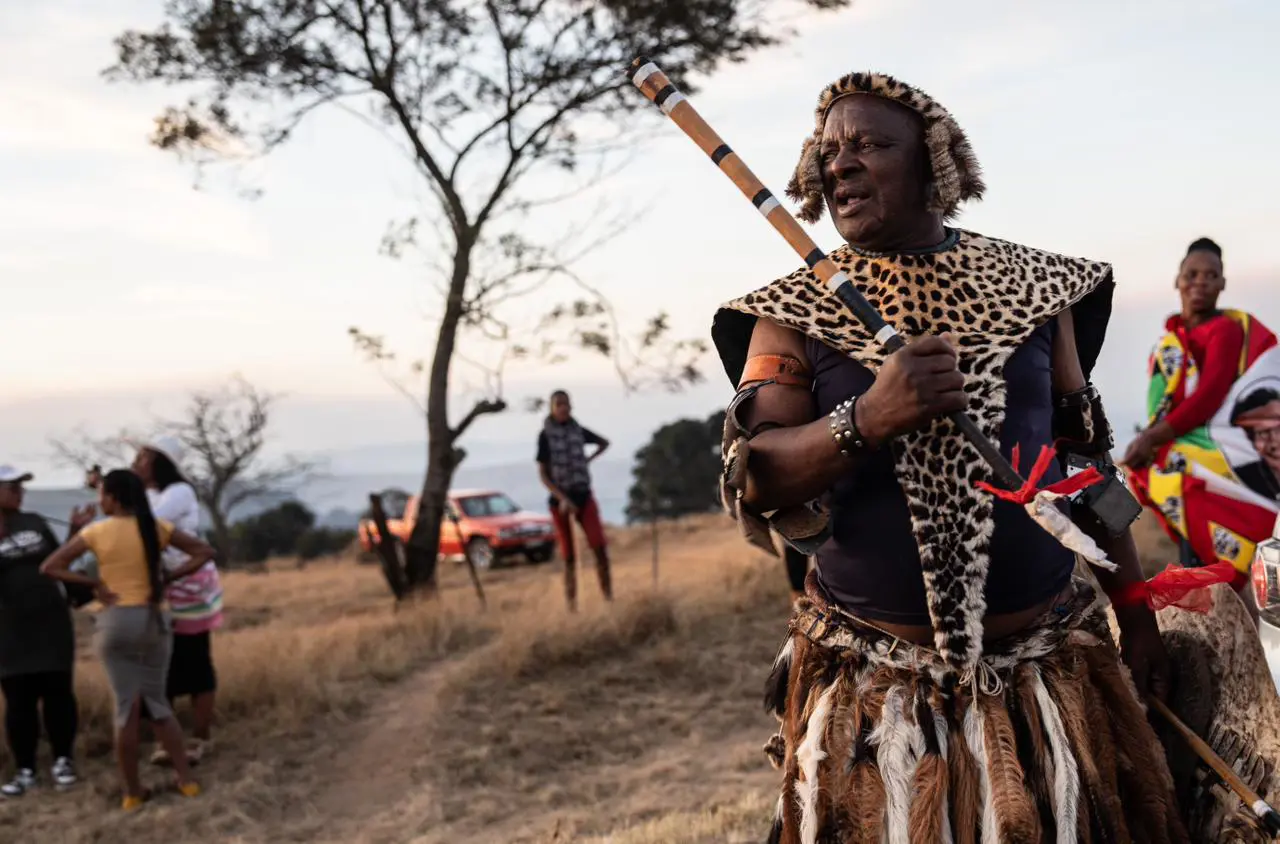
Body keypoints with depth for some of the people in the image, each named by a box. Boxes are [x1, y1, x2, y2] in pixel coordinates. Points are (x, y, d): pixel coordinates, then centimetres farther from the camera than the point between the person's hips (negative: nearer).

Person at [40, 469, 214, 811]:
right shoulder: (157, 527, 1)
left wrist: (93, 583, -3)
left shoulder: (96, 532, -4)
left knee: (127, 707, 4)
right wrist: (167, 578, 0)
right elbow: (204, 552, 1)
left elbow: (49, 567, -4)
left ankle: (133, 792, 9)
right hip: (155, 620, 2)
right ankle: (186, 779, 9)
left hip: (116, 622, -2)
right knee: (157, 701, 15)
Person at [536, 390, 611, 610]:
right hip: (560, 500, -2)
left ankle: (608, 597, -10)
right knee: (569, 557, 2)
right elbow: (542, 474, -7)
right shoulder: (545, 435, -5)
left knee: (599, 545, -16)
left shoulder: (579, 431, 5)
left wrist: (587, 461, 11)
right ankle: (572, 605, 10)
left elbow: (604, 443, 25)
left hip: (583, 495, 2)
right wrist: (562, 499, -17)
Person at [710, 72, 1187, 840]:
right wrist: (866, 420, -27)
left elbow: (1086, 451, 10)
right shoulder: (794, 314, -1)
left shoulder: (1029, 285, 4)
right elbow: (750, 484, -10)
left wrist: (1135, 606, 10)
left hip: (1049, 663, 2)